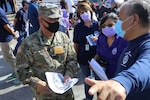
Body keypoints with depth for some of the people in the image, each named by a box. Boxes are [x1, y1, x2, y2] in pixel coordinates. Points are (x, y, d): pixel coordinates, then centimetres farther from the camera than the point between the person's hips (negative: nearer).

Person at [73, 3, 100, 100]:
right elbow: (76, 44, 3)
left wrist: (97, 39, -19)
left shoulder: (97, 24, -6)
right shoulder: (78, 27, -2)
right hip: (83, 58, 1)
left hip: (96, 56, -1)